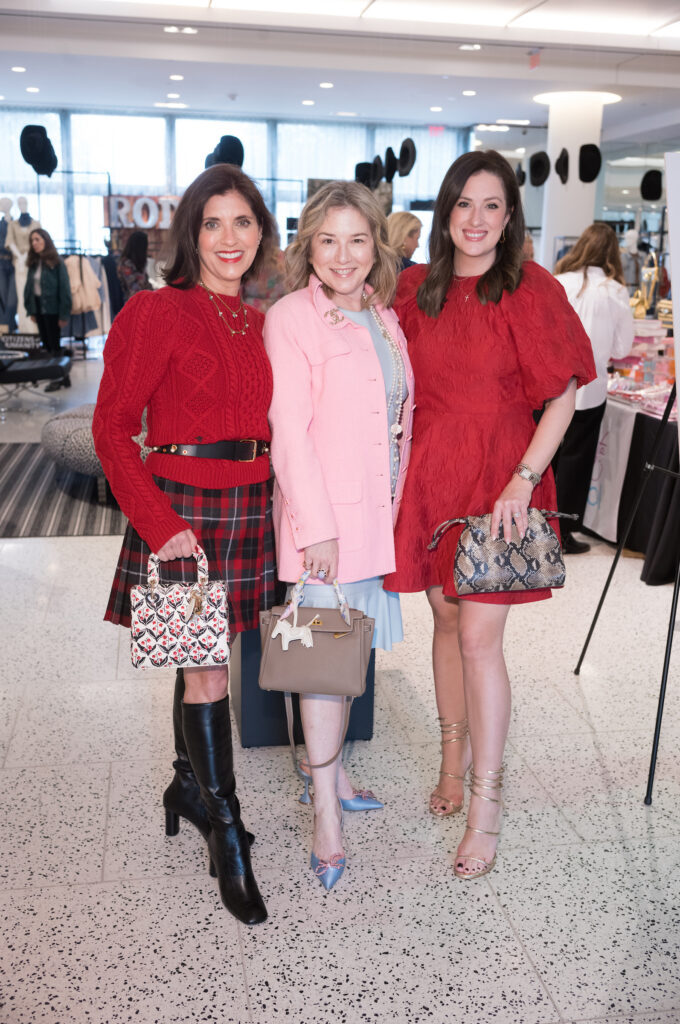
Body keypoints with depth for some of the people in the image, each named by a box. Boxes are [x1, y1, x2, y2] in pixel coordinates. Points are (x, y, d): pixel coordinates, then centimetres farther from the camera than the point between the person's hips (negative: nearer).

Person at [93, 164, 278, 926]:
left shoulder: (260, 321, 10)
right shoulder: (156, 313, -8)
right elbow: (112, 426, -9)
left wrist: (283, 502, 4)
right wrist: (158, 521, -15)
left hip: (249, 506, 6)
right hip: (182, 505, -5)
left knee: (204, 658, 17)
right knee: (207, 670, -1)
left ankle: (187, 786, 38)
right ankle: (226, 837, 13)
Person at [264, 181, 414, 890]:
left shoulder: (384, 317, 12)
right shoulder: (290, 318, -9)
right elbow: (289, 432, -14)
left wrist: (398, 505, 12)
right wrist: (316, 525, -18)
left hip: (379, 511, 7)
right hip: (323, 515, -6)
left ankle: (331, 768, 33)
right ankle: (326, 812, 10)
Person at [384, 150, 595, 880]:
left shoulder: (530, 290, -7)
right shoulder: (415, 288, 6)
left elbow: (563, 395, -8)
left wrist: (523, 480, -17)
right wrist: (398, 469, 5)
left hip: (497, 481, -4)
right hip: (429, 475, 4)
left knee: (478, 637, -6)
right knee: (446, 619, 13)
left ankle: (485, 807, 7)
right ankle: (454, 759, 32)